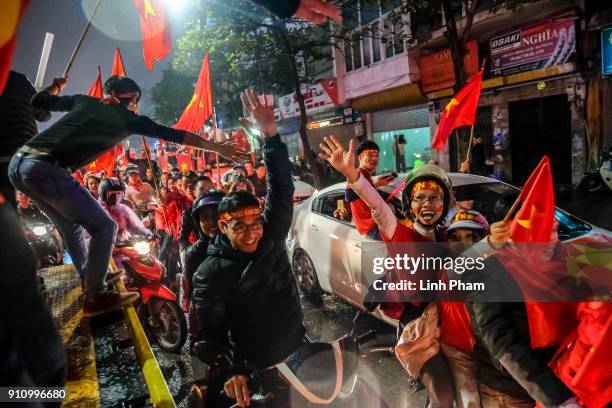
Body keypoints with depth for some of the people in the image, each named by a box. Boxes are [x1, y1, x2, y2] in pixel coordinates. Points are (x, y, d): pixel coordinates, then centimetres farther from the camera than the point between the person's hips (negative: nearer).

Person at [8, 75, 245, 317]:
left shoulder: (84, 101, 20)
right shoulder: (127, 118, 5)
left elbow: (38, 101, 28)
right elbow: (173, 135, 7)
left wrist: (57, 86, 48)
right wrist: (218, 148, 13)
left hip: (19, 163, 8)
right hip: (46, 169, -8)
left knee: (71, 226, 23)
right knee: (103, 227, 1)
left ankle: (88, 282, 32)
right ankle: (95, 296, 7)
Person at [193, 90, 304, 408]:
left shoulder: (271, 237, -9)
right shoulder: (210, 274, -17)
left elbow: (282, 190, -17)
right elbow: (211, 333, -14)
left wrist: (270, 134, -26)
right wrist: (230, 372, -30)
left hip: (299, 354, 4)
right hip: (256, 371, -4)